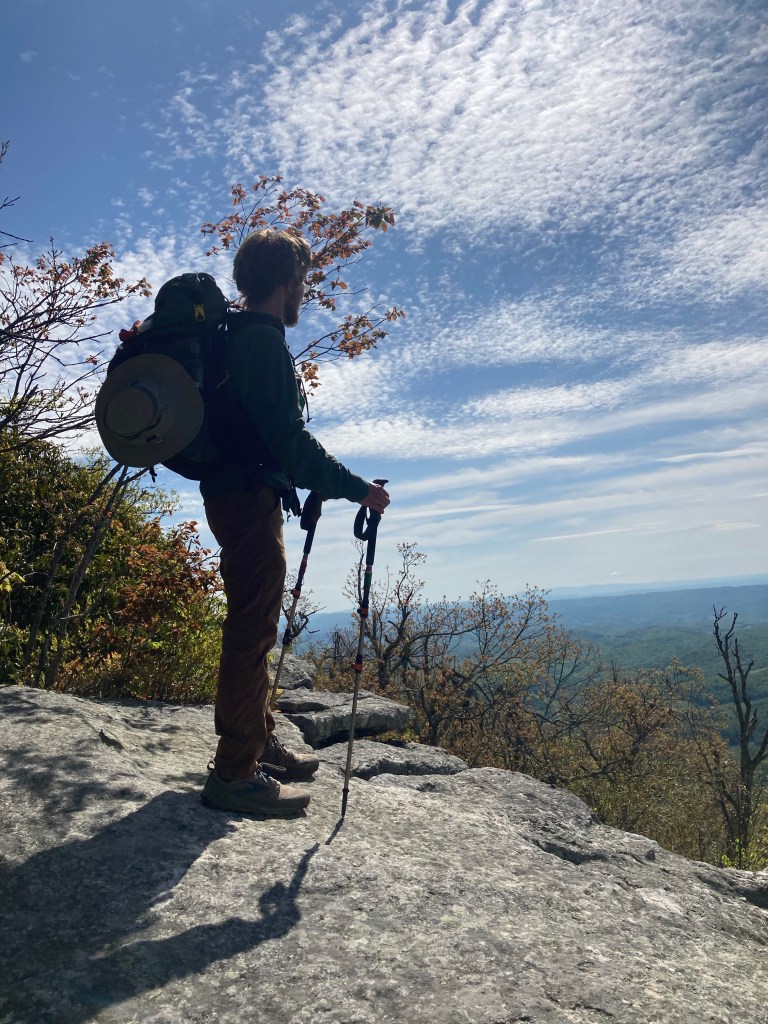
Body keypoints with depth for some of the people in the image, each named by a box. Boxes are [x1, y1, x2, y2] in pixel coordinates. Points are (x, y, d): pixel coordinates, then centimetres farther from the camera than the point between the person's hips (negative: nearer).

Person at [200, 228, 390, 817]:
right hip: (250, 498, -11)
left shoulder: (236, 337, 17)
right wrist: (356, 489, -17)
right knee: (253, 629, -6)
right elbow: (289, 438, -23)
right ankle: (236, 773, 2)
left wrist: (314, 481, 24)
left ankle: (260, 743, 30)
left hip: (237, 494, 11)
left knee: (253, 626, 17)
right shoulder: (264, 342, -15)